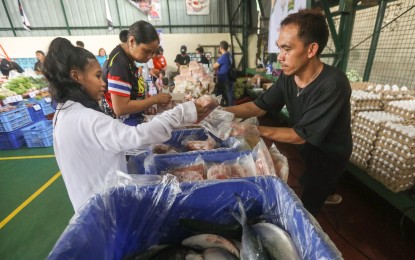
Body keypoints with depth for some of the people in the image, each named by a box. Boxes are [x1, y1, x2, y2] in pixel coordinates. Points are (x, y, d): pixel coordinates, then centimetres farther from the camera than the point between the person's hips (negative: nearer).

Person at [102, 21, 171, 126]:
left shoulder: (128, 58, 4)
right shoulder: (119, 64, -24)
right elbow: (120, 108, -28)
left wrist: (149, 103, 2)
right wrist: (155, 99, -22)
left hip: (134, 121, 9)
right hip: (124, 126, -9)